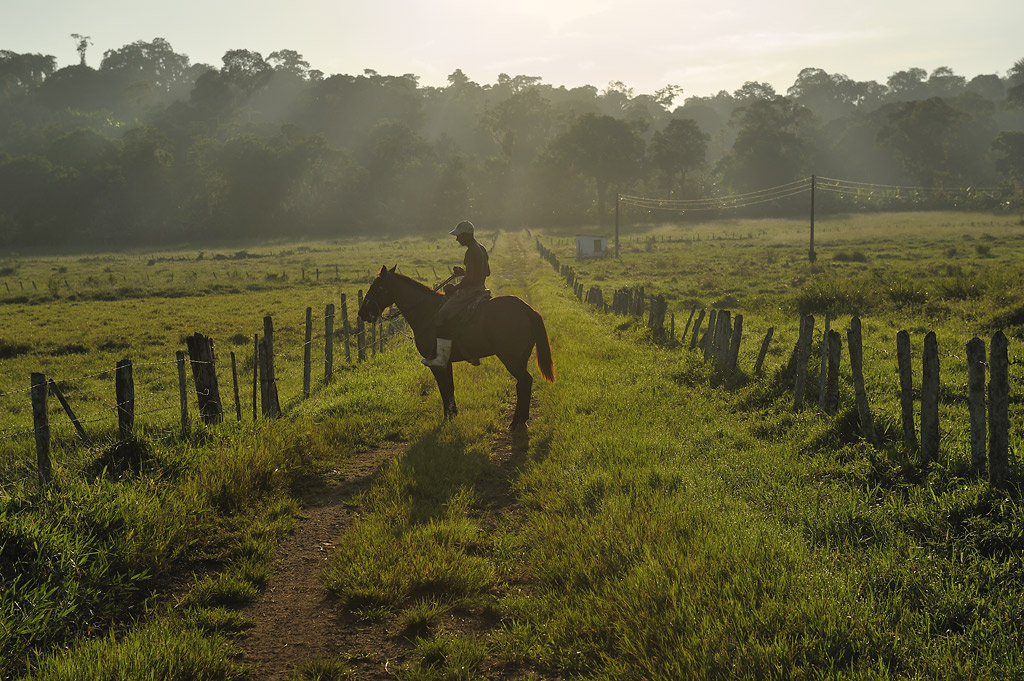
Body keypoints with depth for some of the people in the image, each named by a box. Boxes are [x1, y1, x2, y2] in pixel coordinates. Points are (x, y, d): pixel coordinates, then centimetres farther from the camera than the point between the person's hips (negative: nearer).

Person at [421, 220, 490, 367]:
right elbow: (487, 272, 22)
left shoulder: (471, 253, -19)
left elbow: (469, 279, -25)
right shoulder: (481, 249, 12)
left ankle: (442, 357, -17)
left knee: (442, 315, -16)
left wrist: (455, 287, -11)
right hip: (480, 288, 11)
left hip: (470, 291, -11)